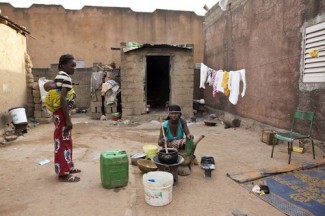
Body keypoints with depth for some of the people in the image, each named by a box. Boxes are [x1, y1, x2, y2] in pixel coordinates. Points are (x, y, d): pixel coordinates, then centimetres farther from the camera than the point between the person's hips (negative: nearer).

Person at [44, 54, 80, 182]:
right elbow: (63, 99, -24)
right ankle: (63, 173, 6)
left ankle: (68, 167, 29)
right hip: (62, 113, -10)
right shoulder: (66, 78, -16)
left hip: (58, 112, 10)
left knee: (66, 141, 17)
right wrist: (68, 120, -24)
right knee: (62, 141, -3)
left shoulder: (60, 76, 14)